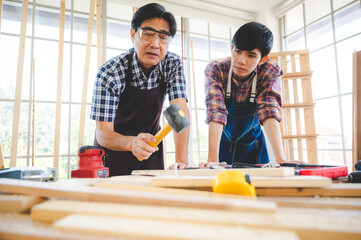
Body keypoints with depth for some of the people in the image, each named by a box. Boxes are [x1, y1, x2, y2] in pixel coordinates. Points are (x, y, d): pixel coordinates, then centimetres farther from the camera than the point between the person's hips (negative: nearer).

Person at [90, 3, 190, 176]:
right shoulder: (109, 73, -21)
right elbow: (102, 133, -22)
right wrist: (132, 142, -43)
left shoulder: (173, 64, -11)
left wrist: (182, 160, -32)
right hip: (113, 152, -2)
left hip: (150, 151, 2)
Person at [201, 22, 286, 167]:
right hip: (223, 144, -1)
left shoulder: (270, 71, -18)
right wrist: (212, 160, -42)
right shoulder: (215, 70, -21)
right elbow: (216, 112, -33)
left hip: (252, 146, 1)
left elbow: (269, 111, -27)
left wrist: (281, 159, -39)